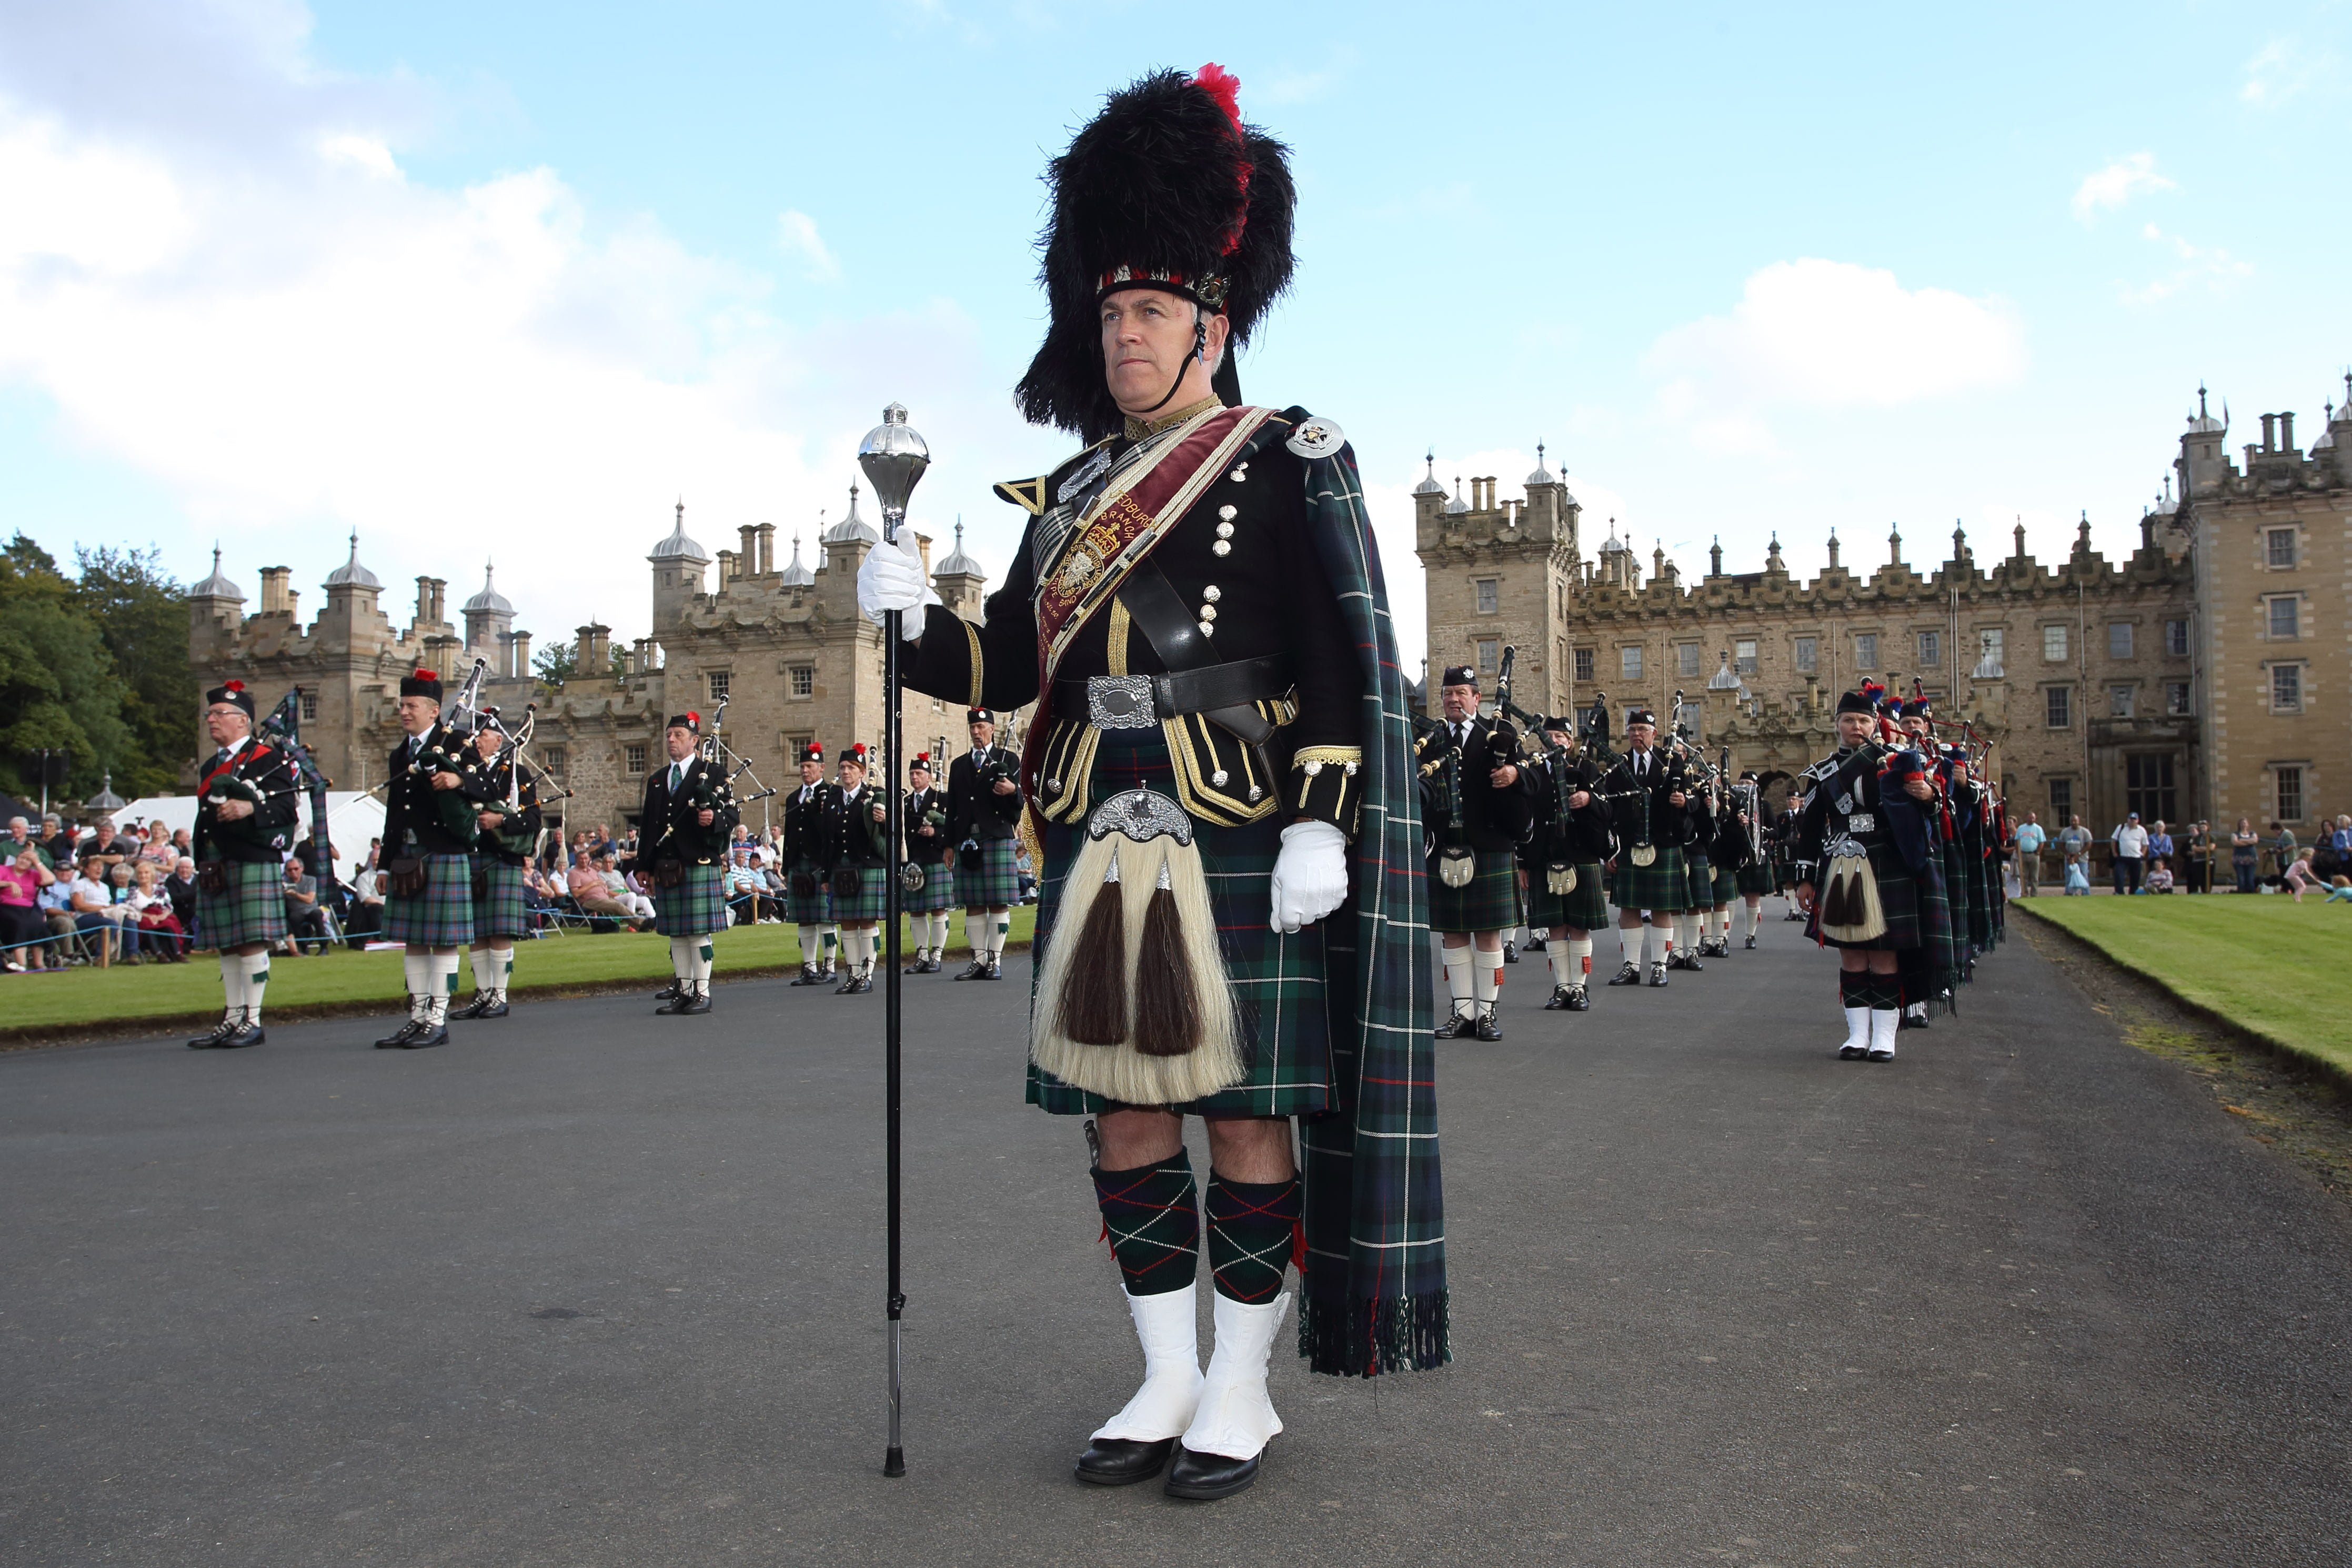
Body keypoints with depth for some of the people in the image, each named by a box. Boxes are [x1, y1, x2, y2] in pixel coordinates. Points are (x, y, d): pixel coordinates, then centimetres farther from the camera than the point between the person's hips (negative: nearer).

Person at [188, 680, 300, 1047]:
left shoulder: (267, 759, -1)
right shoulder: (210, 767, 23)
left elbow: (285, 809, -11)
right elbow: (203, 818, 24)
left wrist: (250, 807, -28)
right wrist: (202, 863, 16)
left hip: (252, 862, -7)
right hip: (215, 866, 7)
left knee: (252, 943, -7)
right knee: (227, 946, 9)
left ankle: (253, 1021, -2)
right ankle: (232, 1019, 15)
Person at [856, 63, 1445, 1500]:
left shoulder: (1284, 466, 0)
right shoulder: (1073, 492, 16)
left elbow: (1343, 669, -7)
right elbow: (1009, 668, 13)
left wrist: (1322, 829, -16)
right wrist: (909, 619, -6)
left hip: (1242, 850, -5)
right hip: (1102, 847, 6)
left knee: (1248, 1116, 4)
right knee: (1129, 1118, 10)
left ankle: (1243, 1393, 20)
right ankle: (1168, 1382, 26)